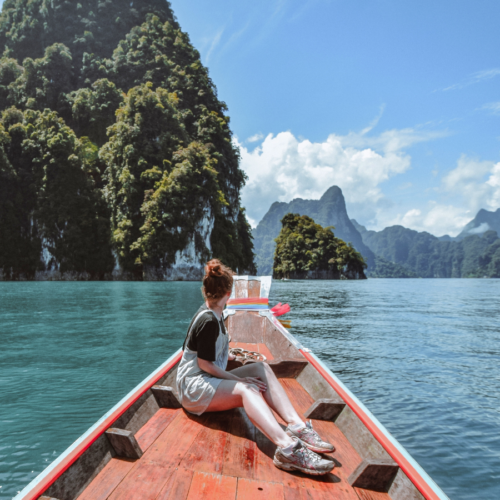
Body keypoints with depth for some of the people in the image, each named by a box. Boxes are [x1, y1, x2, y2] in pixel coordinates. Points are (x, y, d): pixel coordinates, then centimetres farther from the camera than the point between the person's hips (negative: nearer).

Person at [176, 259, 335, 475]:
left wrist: (232, 355, 39)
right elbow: (204, 363, -19)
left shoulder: (213, 314, 12)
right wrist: (238, 379, -18)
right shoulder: (208, 321, -18)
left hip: (210, 381, 9)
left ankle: (296, 425, -27)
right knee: (246, 389, -34)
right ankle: (287, 448, -55)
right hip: (193, 387, -9)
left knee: (261, 369, -9)